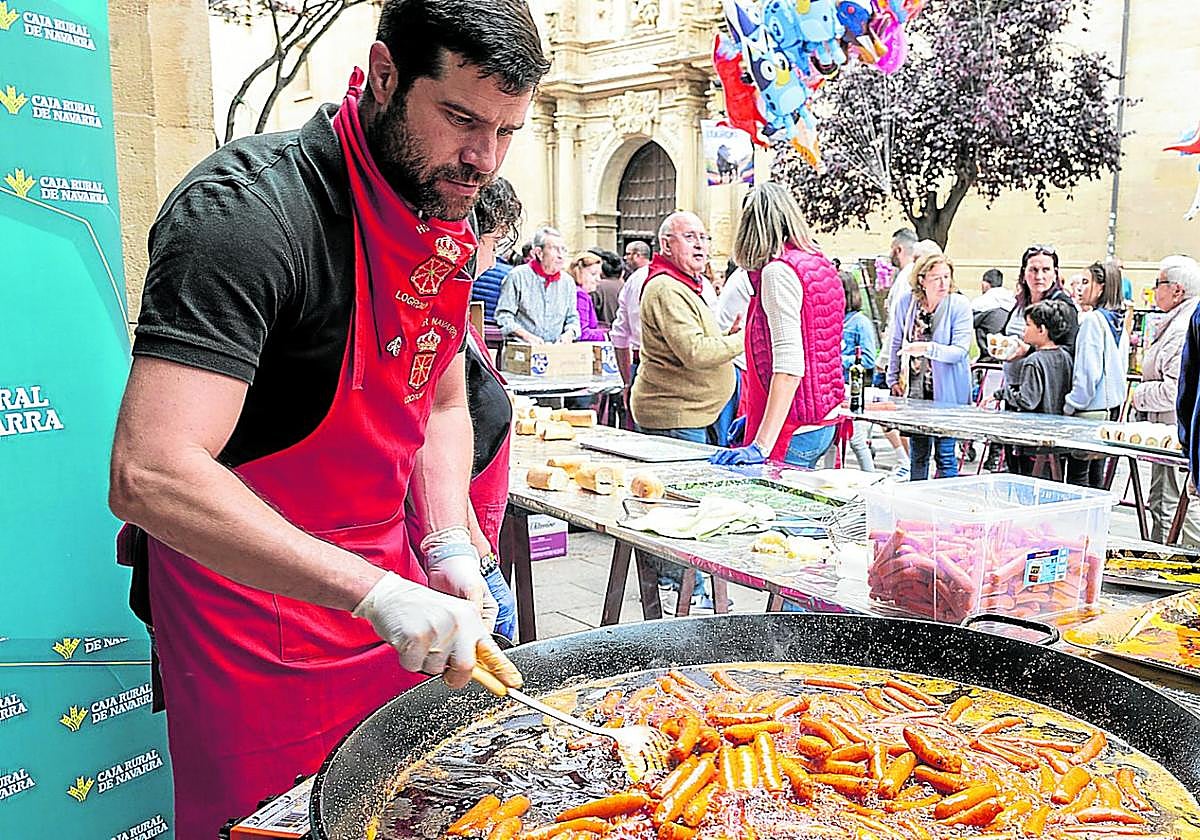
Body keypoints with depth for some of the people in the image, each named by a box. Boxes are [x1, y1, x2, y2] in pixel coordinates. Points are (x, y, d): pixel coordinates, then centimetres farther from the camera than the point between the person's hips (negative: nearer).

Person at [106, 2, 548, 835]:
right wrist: (376, 592, -36)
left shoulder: (448, 218, 2)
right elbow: (148, 477, -32)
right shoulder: (248, 210, -24)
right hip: (248, 582, -7)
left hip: (384, 579, 7)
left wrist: (449, 549, -3)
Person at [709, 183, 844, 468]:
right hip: (826, 423, 9)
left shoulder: (778, 271, -14)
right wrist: (754, 418, 24)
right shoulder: (822, 265, 14)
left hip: (796, 432, -9)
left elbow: (789, 364, -23)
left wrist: (761, 445, -27)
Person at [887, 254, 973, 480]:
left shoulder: (959, 305, -8)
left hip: (947, 392, -3)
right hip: (915, 390, 3)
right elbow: (897, 344, 13)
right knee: (917, 452, 13)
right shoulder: (907, 303, 1)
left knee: (945, 454, 0)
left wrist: (927, 348, -31)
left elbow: (959, 351, -16)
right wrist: (894, 379, 10)